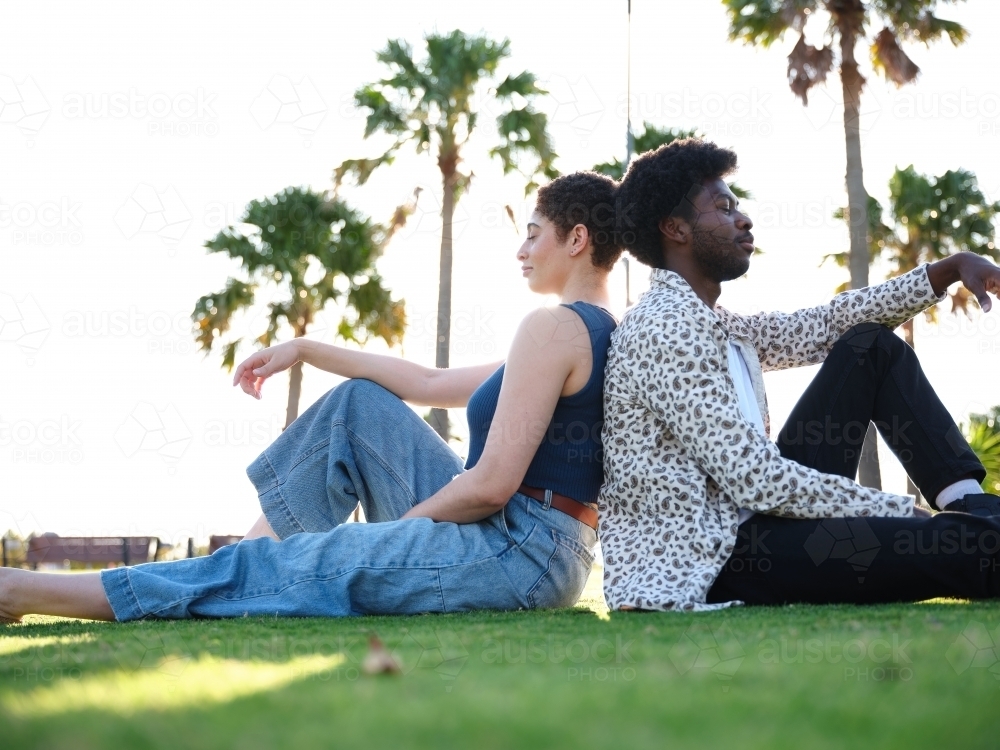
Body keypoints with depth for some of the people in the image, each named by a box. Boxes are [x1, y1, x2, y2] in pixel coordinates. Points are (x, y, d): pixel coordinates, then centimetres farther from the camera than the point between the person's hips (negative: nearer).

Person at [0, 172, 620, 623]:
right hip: (538, 547, 9)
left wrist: (395, 527, -5)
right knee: (359, 404, 15)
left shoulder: (553, 327, -15)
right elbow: (430, 384, 19)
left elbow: (492, 483, -22)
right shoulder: (605, 334, 18)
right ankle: (265, 544, 19)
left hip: (516, 553, -9)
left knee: (264, 571, -8)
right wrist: (307, 350, 18)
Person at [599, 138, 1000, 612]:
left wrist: (952, 269, 14)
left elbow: (822, 326, 21)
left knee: (870, 347, 10)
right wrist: (899, 510, -15)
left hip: (735, 527, 11)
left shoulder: (708, 325, 15)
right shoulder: (667, 331, -16)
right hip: (699, 567, -11)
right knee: (958, 544, -30)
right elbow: (757, 481, -21)